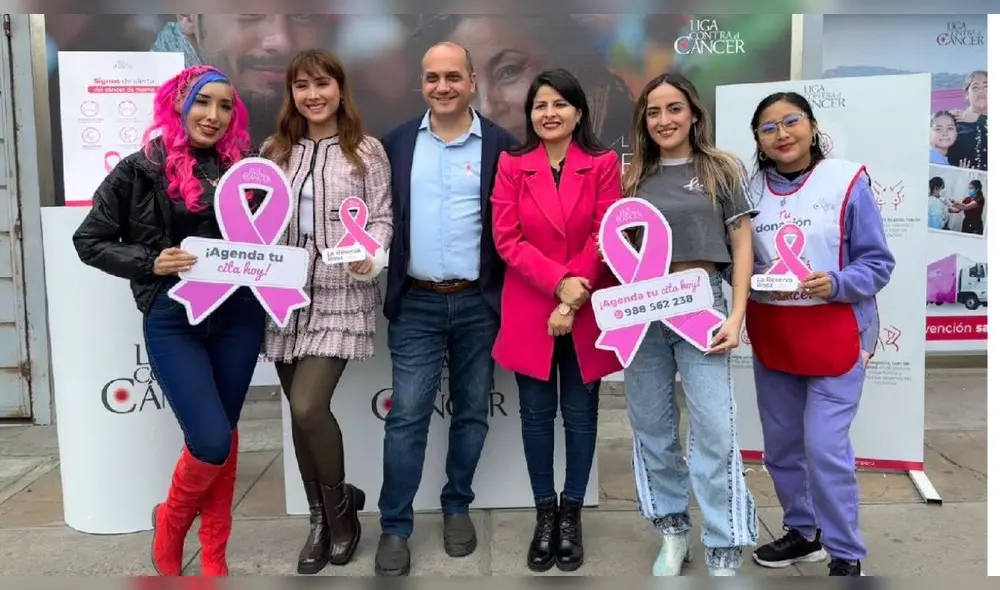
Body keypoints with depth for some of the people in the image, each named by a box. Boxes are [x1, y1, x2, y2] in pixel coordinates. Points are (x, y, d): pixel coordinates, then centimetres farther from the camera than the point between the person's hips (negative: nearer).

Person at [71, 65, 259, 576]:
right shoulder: (142, 169, -4)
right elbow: (88, 241, 0)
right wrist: (149, 264, -14)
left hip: (238, 316, 4)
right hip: (172, 321, -3)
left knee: (224, 434, 11)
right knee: (211, 442, -10)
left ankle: (213, 556, 28)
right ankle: (169, 523, 22)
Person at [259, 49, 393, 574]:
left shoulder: (366, 151, 1)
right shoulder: (274, 151, 12)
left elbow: (382, 218, -2)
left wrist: (371, 258, -20)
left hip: (340, 297, -4)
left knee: (308, 407, -16)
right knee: (300, 414, 9)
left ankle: (339, 505, 12)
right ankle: (322, 517, 28)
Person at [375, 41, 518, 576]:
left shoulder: (500, 145, 0)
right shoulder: (397, 142, 5)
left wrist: (510, 293, -6)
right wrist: (377, 274, 0)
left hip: (478, 303, 0)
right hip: (416, 303, 0)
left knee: (471, 412, 11)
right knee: (406, 416, 1)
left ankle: (457, 506, 29)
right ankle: (394, 527, 11)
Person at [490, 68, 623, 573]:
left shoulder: (604, 163, 1)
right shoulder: (512, 165, 3)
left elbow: (606, 238, -4)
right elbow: (507, 239, -5)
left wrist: (573, 300, -13)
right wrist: (560, 282, -16)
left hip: (588, 312, 0)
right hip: (529, 312, 1)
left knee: (580, 415, 8)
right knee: (536, 414, 8)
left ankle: (571, 514, 24)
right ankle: (545, 514, 23)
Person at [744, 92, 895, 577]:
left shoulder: (847, 181, -9)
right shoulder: (750, 189, 1)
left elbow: (878, 263, -7)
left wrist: (836, 283, -22)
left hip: (835, 335, -5)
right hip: (771, 337, 5)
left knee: (825, 447, -8)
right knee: (780, 446, 15)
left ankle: (846, 554, 11)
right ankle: (803, 530, 36)